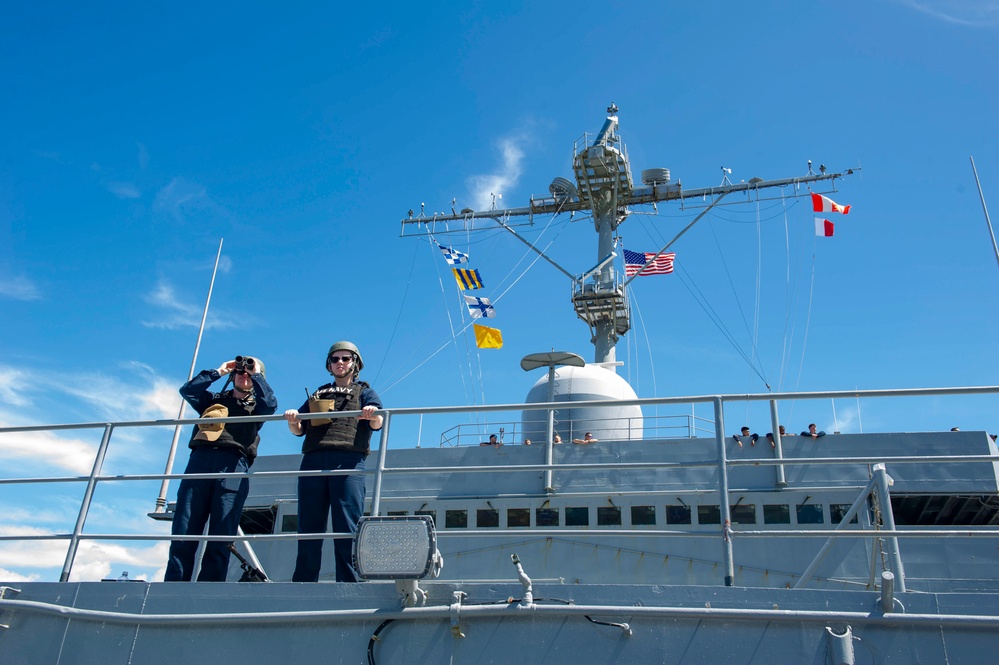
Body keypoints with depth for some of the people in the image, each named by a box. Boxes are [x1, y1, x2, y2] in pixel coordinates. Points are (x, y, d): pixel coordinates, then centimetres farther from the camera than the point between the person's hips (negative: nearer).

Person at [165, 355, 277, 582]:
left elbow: (271, 404, 1)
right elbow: (187, 390, 14)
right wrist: (217, 372, 18)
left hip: (233, 465, -2)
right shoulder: (214, 399, 30)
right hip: (200, 460, 2)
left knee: (220, 538, -9)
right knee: (183, 534, -7)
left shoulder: (256, 405, 24)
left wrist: (257, 374, 13)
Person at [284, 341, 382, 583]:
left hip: (348, 461, -3)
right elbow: (299, 430, 20)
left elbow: (377, 422, 3)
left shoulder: (364, 392, 22)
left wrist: (373, 414, -22)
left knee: (347, 528, -11)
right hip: (313, 461, 3)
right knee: (308, 528, -1)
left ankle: (349, 584, -12)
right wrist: (292, 420, -4)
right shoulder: (317, 395, 32)